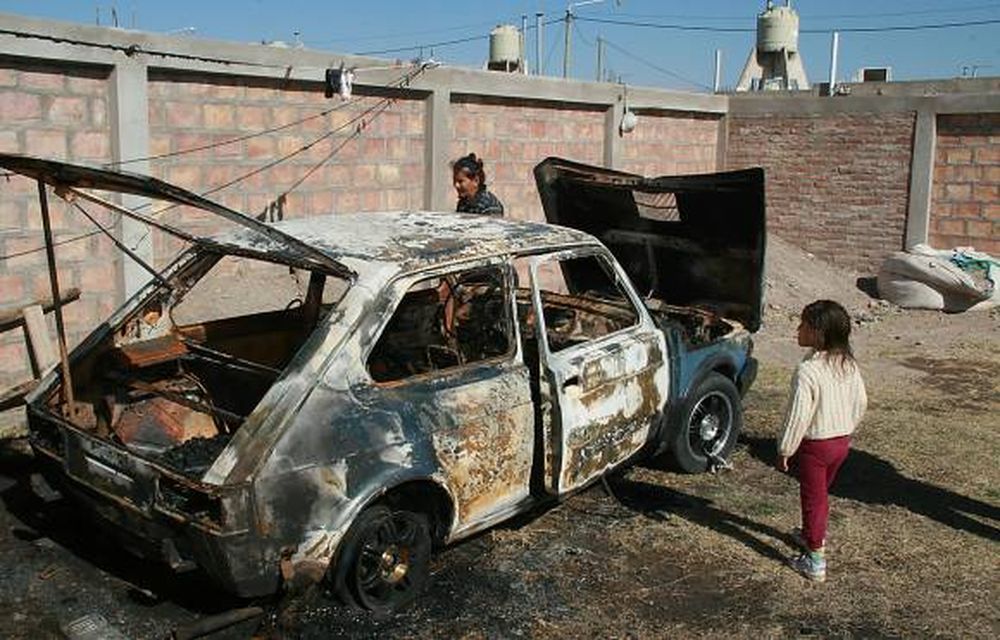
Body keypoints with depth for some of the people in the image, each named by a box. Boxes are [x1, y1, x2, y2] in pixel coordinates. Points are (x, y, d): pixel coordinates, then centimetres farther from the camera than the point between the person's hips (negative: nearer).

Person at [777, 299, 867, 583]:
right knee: (821, 493, 26)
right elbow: (861, 402, 8)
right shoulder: (849, 365, -2)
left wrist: (785, 450, -13)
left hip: (815, 445, -7)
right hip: (842, 440, 7)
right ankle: (813, 535, 46)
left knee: (813, 499, 6)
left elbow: (798, 416, -24)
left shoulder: (807, 372, -26)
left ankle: (815, 561, 14)